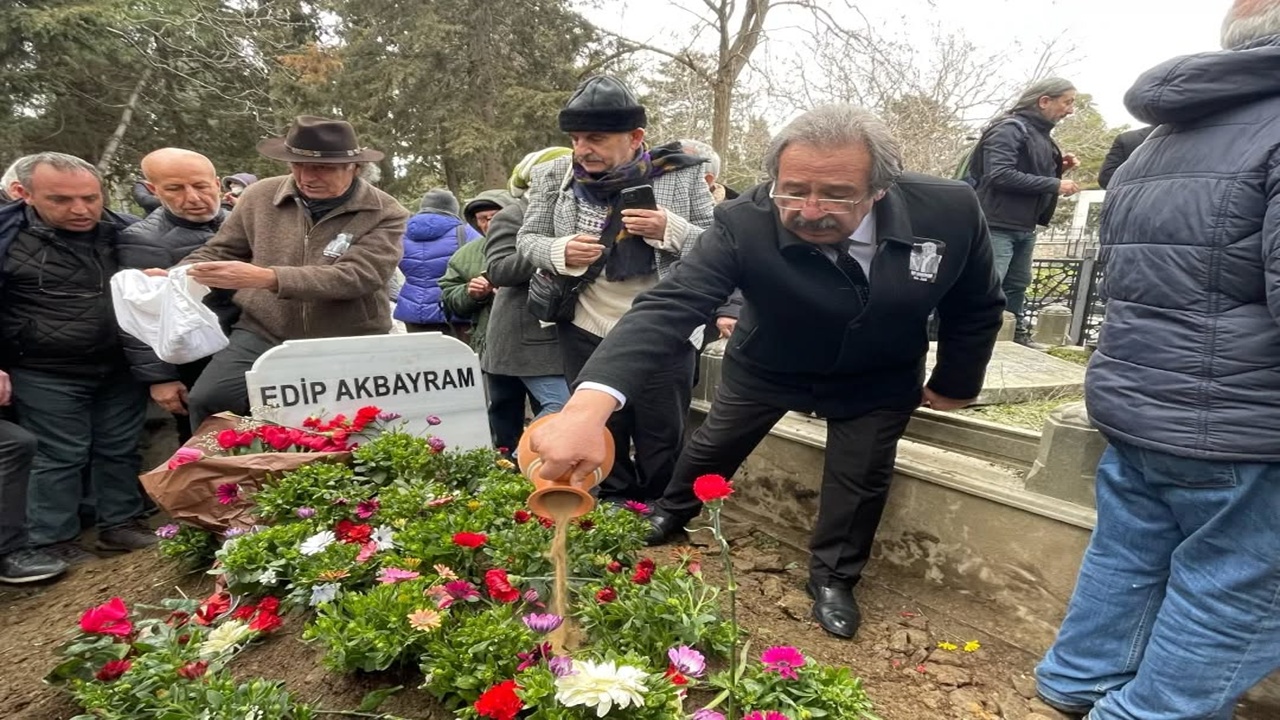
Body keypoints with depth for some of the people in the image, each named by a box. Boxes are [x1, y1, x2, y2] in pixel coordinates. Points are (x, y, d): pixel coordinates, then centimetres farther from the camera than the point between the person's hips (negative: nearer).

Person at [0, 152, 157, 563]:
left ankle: (121, 523, 27)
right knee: (60, 457, 4)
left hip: (123, 369, 4)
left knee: (120, 450, 12)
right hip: (47, 376, -4)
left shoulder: (123, 232, 3)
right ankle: (52, 541, 21)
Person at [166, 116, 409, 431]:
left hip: (348, 347, -2)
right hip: (263, 334, 2)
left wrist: (267, 278, -30)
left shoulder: (385, 214, -9)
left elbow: (357, 276, -22)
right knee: (207, 401, -14)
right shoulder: (261, 196, 2)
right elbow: (220, 251, 14)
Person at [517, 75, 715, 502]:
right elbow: (527, 239, 6)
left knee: (663, 444, 12)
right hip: (587, 335, 2)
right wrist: (560, 252, -17)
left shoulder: (682, 173, -7)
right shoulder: (555, 177, -2)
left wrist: (671, 231, -24)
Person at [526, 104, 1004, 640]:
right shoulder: (744, 225, -36)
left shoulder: (949, 210, -28)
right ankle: (671, 514, 46)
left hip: (877, 379, 1)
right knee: (715, 443, 15)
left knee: (861, 476, 5)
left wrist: (954, 384, 1)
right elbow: (669, 305, -48)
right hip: (768, 367, 0)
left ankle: (832, 578, 33)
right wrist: (589, 406, -63)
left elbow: (977, 305, -9)